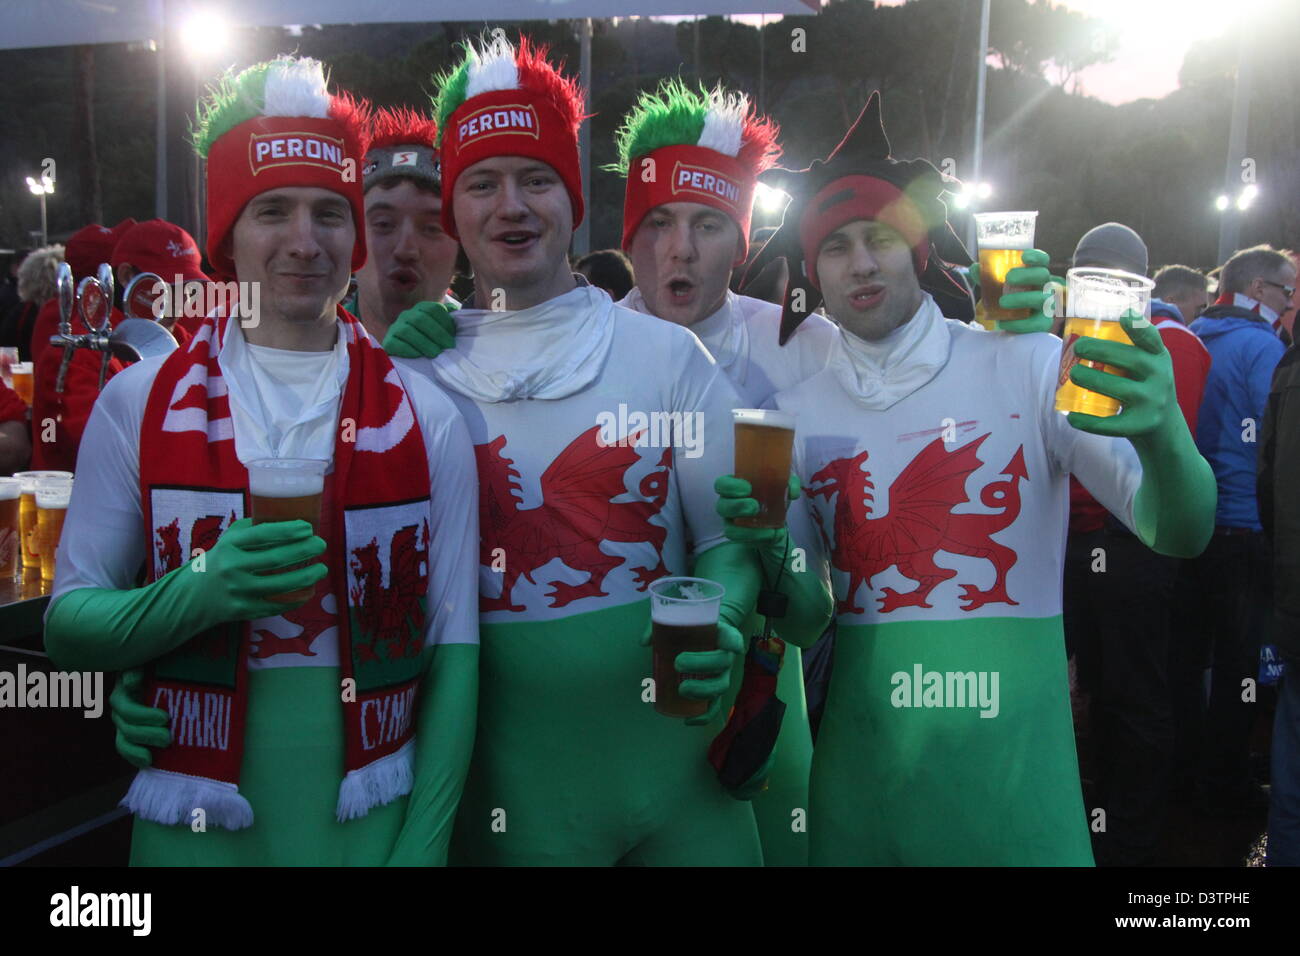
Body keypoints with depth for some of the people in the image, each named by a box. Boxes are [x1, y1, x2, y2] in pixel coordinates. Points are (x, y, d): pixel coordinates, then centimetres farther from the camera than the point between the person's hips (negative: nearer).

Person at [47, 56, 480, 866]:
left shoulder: (425, 417, -4)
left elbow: (454, 648, -2)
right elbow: (68, 627, -2)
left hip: (370, 825, 0)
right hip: (193, 824, 0)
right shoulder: (139, 402, -4)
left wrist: (425, 844, -8)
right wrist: (200, 591, -21)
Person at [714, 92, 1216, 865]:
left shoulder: (1031, 367, -7)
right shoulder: (797, 414, -1)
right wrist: (775, 556, -18)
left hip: (1014, 764, -2)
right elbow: (806, 622, 4)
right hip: (864, 766, 3)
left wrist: (1164, 434, -31)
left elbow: (1180, 534, -10)